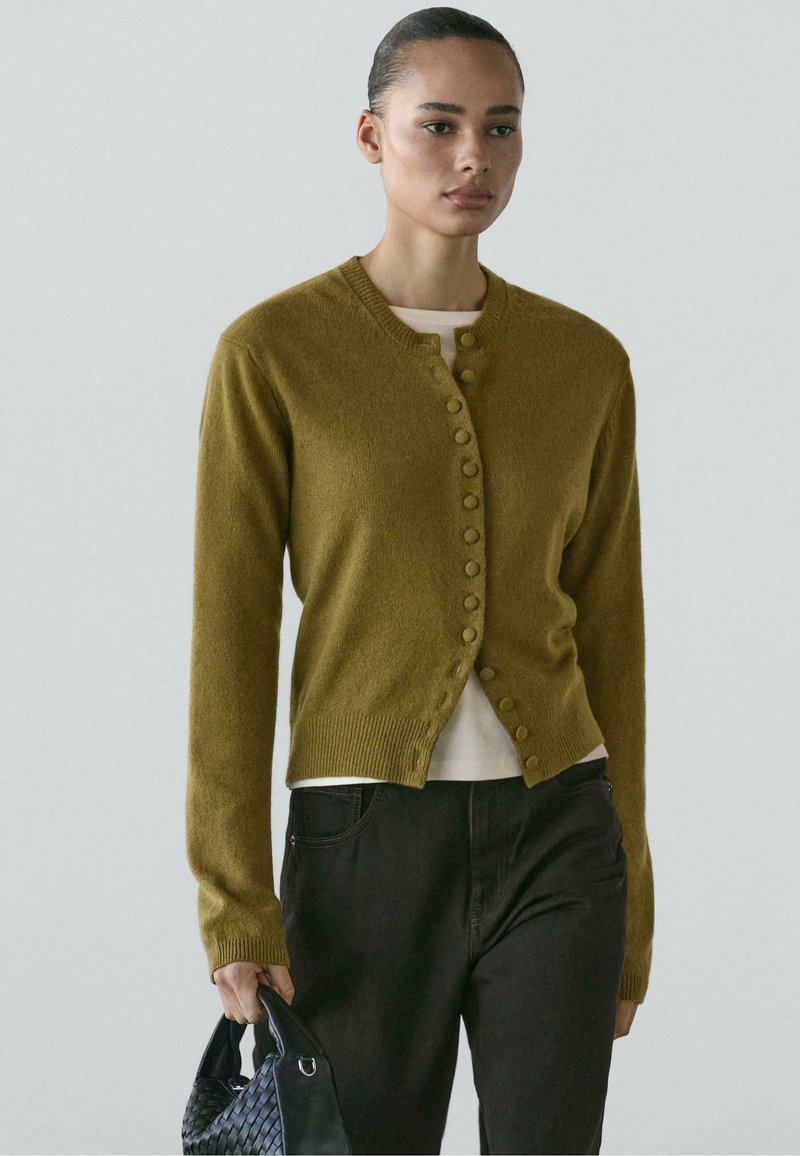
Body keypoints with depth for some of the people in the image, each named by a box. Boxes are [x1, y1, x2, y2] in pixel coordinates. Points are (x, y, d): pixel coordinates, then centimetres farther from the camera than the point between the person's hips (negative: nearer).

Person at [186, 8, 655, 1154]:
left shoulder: (588, 363, 5)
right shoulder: (272, 351, -4)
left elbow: (609, 639, 10)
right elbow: (230, 640, -4)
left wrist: (629, 908, 10)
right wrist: (233, 903, -9)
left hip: (555, 842, 2)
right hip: (366, 846, -2)